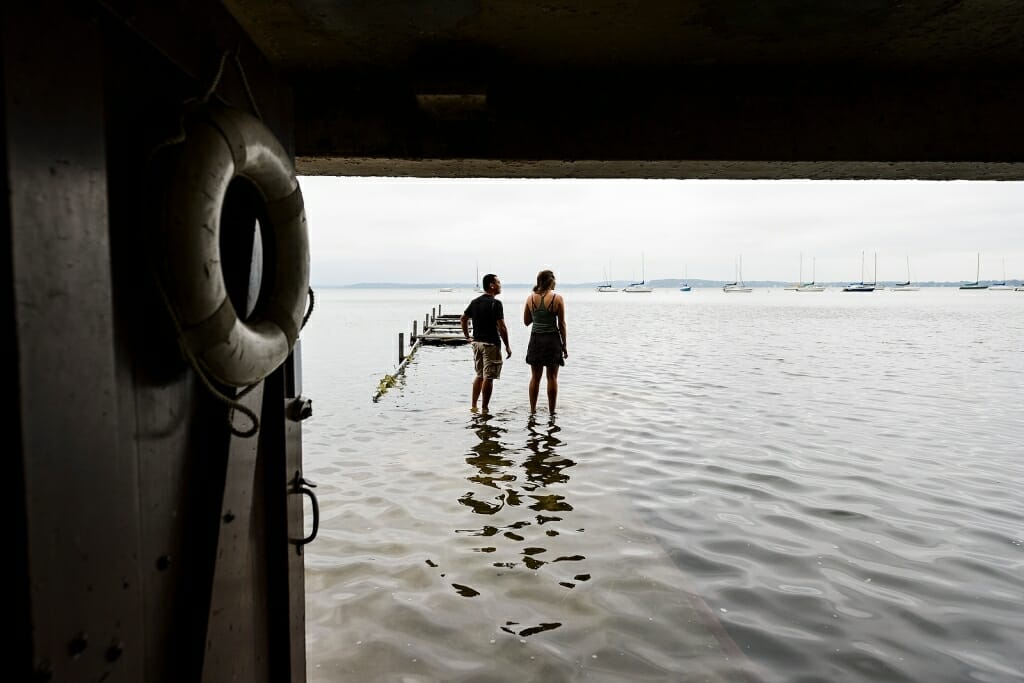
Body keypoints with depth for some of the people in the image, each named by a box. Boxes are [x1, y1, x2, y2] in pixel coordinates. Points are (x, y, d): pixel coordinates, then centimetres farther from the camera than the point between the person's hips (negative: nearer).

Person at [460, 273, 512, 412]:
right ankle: (484, 409, 3)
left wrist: (467, 336, 19)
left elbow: (463, 319, 14)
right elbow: (501, 327, -16)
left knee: (479, 375, 17)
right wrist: (507, 346, -9)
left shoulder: (475, 302, 9)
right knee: (488, 377, -1)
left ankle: (473, 406, 20)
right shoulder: (495, 303, -14)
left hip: (477, 342, 8)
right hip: (491, 344, -7)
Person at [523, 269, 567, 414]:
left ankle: (533, 410, 16)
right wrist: (565, 345, 1)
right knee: (552, 377, 6)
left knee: (535, 377, 12)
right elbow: (561, 325, -6)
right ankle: (551, 411, 10)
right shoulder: (557, 299, -8)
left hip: (535, 339, 3)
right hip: (552, 339, -3)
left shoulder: (530, 298, 0)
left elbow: (526, 321, 8)